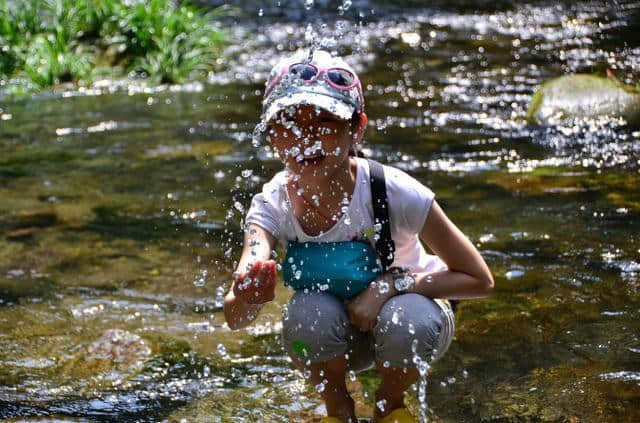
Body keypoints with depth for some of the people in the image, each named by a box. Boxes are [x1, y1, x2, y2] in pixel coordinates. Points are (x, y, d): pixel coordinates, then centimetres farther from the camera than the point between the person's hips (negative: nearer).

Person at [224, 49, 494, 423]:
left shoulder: (392, 192, -29)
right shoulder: (274, 204, -21)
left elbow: (480, 280, -20)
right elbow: (234, 318, -32)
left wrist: (393, 284, -31)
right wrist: (246, 297, -56)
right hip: (336, 337, 1)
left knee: (407, 319, -35)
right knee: (308, 313, -32)